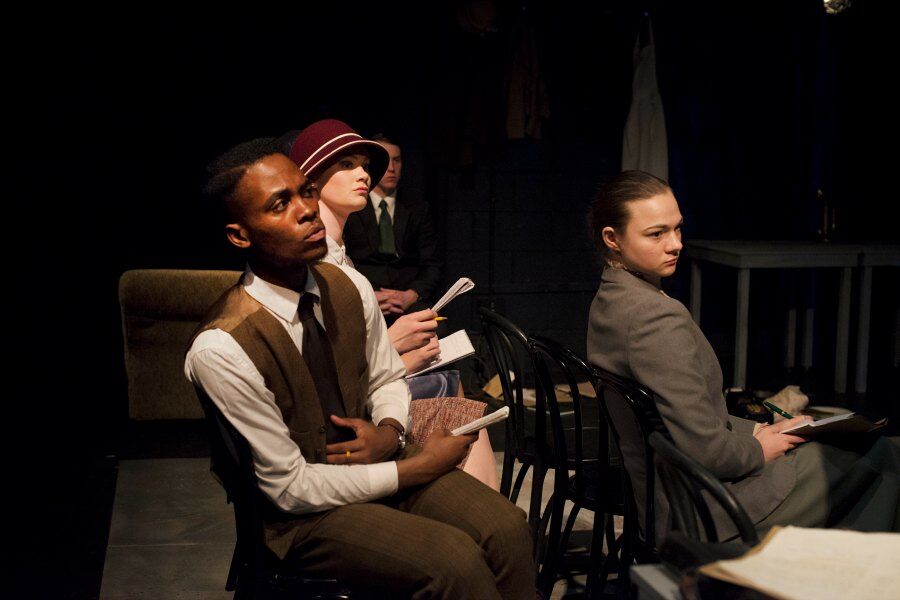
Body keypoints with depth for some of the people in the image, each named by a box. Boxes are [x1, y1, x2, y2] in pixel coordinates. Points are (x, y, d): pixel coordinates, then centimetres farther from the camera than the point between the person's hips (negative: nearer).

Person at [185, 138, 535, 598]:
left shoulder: (350, 287, -6)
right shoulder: (221, 350, -25)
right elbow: (291, 487, -20)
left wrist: (388, 433, -12)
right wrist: (418, 466, -17)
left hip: (370, 459, 6)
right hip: (301, 512, -5)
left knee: (507, 529, -17)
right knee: (457, 562, -26)